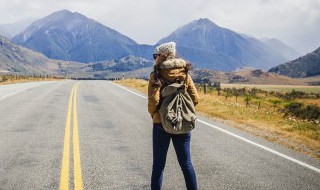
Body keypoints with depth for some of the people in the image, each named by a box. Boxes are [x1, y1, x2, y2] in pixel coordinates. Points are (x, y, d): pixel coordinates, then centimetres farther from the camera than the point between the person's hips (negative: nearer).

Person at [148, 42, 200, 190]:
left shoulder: (156, 75, -9)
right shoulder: (185, 73, 1)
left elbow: (153, 101, -17)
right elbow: (195, 99, -2)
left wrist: (153, 115, 2)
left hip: (161, 124, -3)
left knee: (158, 164, 9)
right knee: (186, 162, 14)